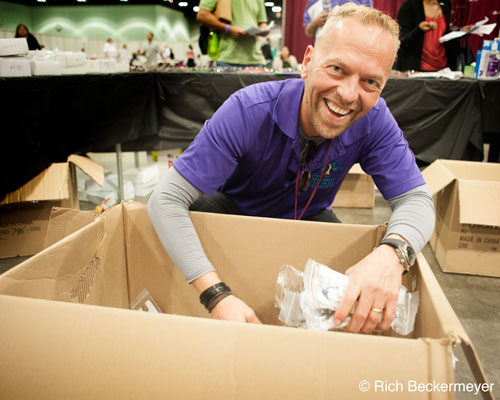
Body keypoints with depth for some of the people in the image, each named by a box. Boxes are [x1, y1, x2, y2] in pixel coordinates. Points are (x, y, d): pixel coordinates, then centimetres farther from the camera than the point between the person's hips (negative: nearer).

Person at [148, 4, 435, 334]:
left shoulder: (374, 120, -25)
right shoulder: (247, 111, -34)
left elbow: (415, 197, -22)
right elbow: (166, 199, -37)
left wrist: (392, 252, -48)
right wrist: (217, 295, -50)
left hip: (308, 217, 2)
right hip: (234, 208, -1)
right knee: (201, 207, -33)